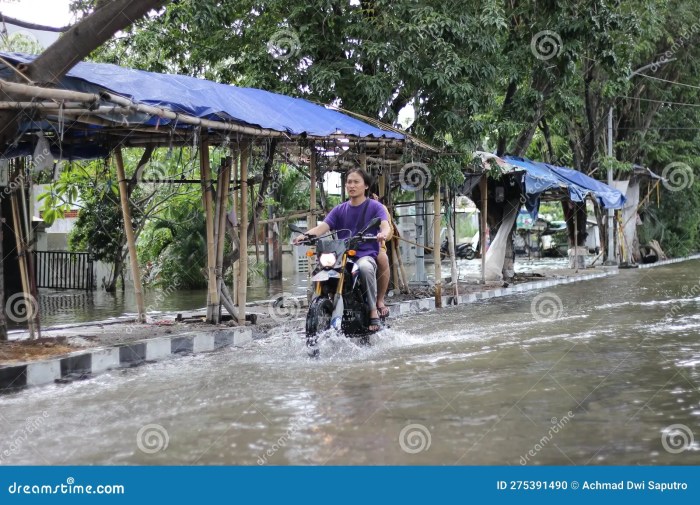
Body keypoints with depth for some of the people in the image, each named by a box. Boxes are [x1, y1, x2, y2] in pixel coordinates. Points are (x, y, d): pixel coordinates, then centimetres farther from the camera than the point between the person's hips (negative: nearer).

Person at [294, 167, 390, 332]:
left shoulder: (375, 207, 6)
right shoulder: (339, 210, 16)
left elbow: (385, 225, -11)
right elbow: (323, 227, 2)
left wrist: (383, 234, -37)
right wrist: (305, 235, -20)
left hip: (366, 254, -4)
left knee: (365, 267, -38)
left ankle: (373, 312, -26)